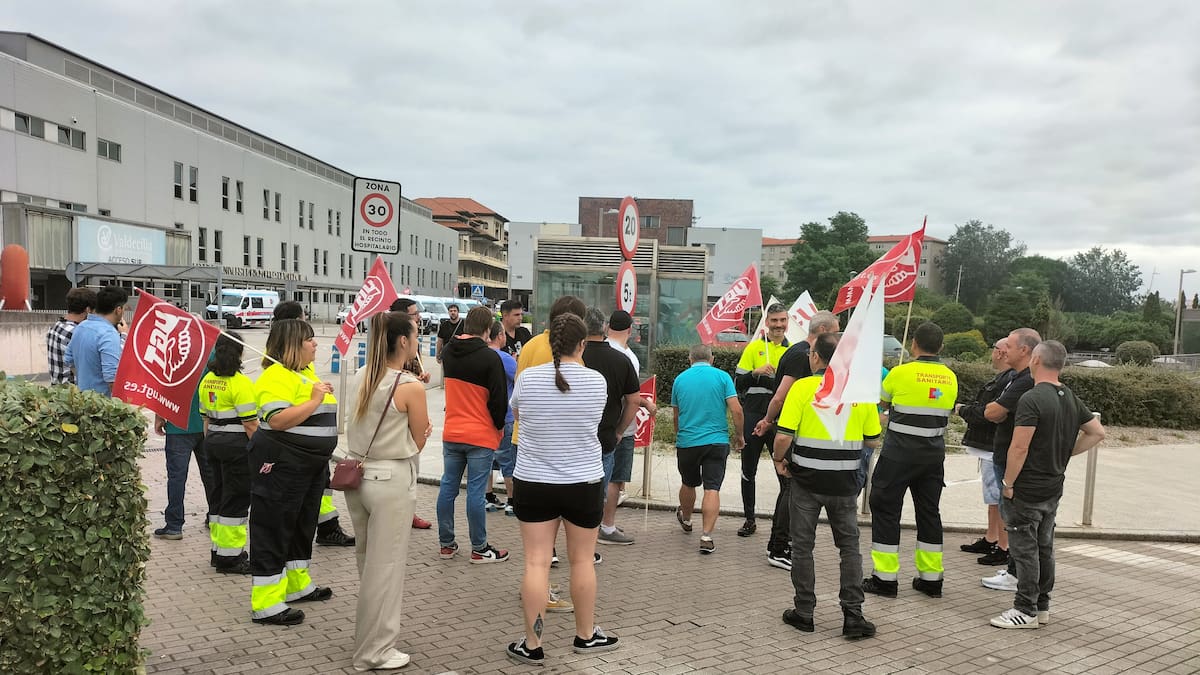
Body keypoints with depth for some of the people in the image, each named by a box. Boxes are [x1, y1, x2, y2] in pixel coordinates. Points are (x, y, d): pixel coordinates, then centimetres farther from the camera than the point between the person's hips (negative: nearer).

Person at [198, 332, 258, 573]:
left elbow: (206, 417, 14)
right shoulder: (240, 383, -16)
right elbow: (250, 423, -17)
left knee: (220, 494, 17)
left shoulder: (207, 380, 9)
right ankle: (231, 556, 4)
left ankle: (219, 551, 25)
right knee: (236, 499, -1)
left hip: (213, 441, 8)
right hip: (236, 443, -8)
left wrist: (209, 442, 21)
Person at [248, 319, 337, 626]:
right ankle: (265, 604, 5)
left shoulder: (306, 371, 13)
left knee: (303, 524, 20)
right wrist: (315, 400, -26)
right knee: (274, 528, -3)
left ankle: (298, 584, 35)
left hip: (311, 465, 10)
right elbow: (278, 420, -30)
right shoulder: (277, 376, -18)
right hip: (282, 465, -10)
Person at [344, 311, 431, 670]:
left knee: (368, 560, 22)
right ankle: (375, 651, 17)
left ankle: (372, 632, 40)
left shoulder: (360, 377, 3)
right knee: (385, 565, 5)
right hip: (391, 479, -7)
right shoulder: (411, 387, -17)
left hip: (358, 474, 7)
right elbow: (419, 442, -7)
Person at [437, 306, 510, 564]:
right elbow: (499, 397, -11)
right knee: (476, 492, -1)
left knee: (448, 487, 11)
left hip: (451, 433, 6)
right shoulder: (489, 357, -15)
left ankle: (446, 544, 19)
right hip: (481, 436, -6)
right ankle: (479, 549, 8)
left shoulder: (448, 352, 5)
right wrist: (500, 426, 5)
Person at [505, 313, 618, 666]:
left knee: (536, 563, 4)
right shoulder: (597, 381, -9)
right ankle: (586, 635, 28)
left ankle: (532, 645, 11)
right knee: (582, 560, 13)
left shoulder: (527, 378, -8)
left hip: (532, 483, 0)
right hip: (584, 483, 0)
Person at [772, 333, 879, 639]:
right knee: (849, 546, 14)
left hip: (806, 479, -2)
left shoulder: (803, 387, -12)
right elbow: (873, 439, 6)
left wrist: (778, 460, 0)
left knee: (802, 546, 10)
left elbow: (783, 435, -18)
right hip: (844, 482, 3)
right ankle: (853, 614, 8)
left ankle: (804, 612, 17)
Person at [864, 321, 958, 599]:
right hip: (934, 456, 5)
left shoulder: (901, 373, -11)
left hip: (899, 454, -5)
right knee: (929, 512, 14)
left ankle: (884, 578, 4)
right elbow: (945, 411, 15)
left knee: (886, 511, 3)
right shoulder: (950, 378, 4)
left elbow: (881, 402, 5)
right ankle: (931, 578, 20)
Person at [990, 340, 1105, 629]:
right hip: (1054, 489, 8)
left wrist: (1008, 483, -13)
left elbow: (1019, 448, -23)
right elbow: (1097, 433, 16)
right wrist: (1065, 453, 12)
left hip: (1027, 489, -8)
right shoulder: (1070, 398, 6)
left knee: (1024, 549, 0)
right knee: (1044, 548, 16)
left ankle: (1026, 610, 7)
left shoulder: (1032, 399, -19)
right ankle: (1042, 606, 25)